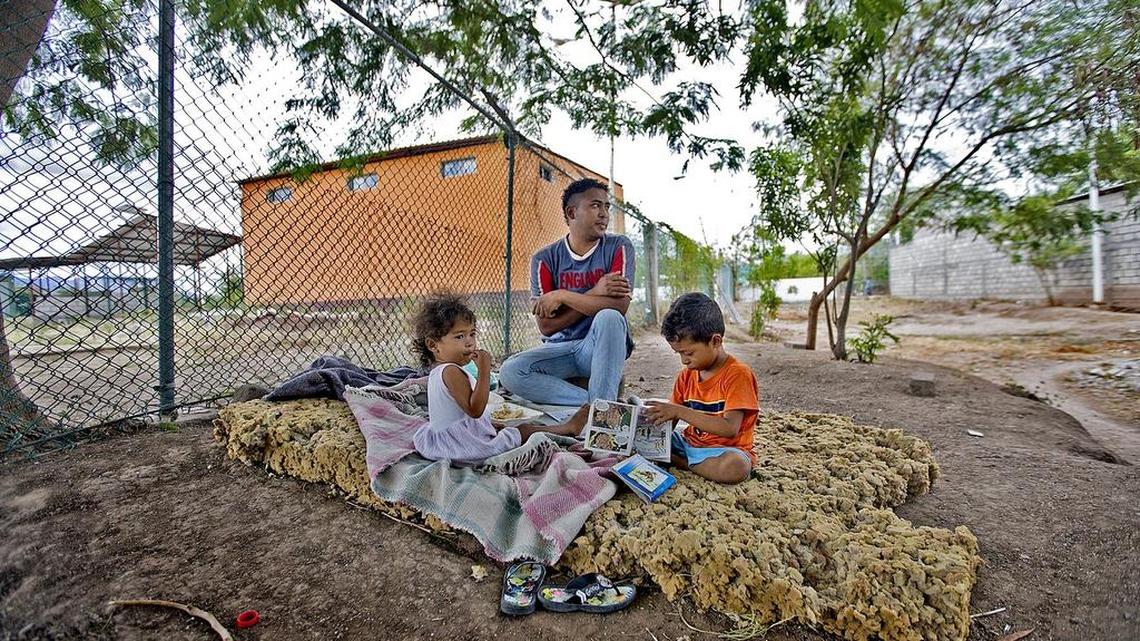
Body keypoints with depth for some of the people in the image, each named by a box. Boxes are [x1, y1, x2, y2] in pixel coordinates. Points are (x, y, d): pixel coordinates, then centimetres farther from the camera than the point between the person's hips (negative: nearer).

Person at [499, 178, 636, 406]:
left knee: (609, 317, -34)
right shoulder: (545, 258, -2)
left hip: (602, 347, -1)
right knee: (510, 372, -24)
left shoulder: (618, 247, -4)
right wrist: (595, 293, -17)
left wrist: (562, 296, -18)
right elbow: (546, 326, -10)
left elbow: (620, 305, -19)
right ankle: (597, 403, -22)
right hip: (560, 348, 2)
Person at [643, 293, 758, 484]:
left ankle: (678, 462, -15)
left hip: (727, 448, -4)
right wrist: (656, 416, -16)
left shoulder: (738, 374, -16)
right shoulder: (686, 375, 5)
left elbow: (730, 428, -26)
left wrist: (680, 411, -31)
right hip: (689, 443, 5)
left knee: (734, 467, -38)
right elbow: (669, 423, 7)